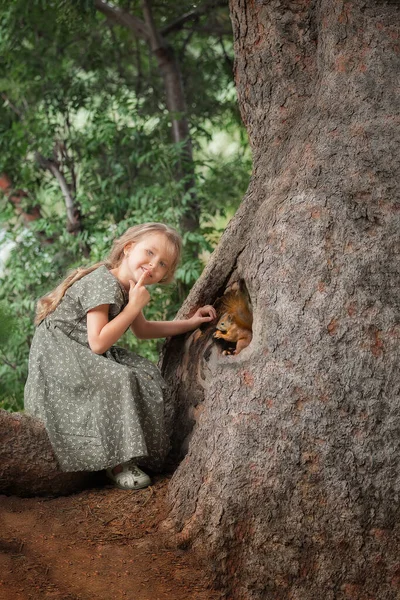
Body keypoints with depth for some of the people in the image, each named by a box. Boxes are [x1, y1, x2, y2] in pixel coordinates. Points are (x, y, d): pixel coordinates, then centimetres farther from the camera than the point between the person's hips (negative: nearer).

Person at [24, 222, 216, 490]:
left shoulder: (131, 288, 5)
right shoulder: (104, 283, -25)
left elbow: (142, 329, 23)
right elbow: (98, 343, -30)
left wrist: (190, 323, 17)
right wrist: (134, 307, -24)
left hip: (83, 354, 10)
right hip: (56, 354, -10)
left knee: (147, 375, -2)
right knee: (118, 382, -29)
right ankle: (116, 462, -18)